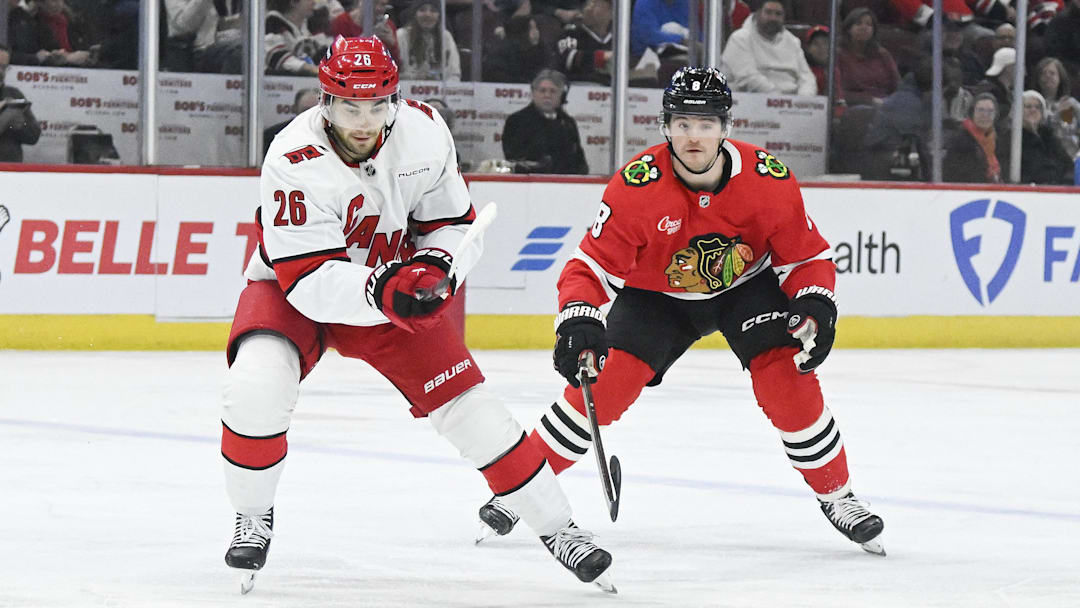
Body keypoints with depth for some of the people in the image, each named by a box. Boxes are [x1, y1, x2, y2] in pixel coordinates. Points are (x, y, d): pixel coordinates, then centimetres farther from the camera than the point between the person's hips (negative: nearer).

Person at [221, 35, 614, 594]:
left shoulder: (424, 133, -18)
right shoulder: (294, 162, -31)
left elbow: (454, 224, -4)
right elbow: (307, 280, -33)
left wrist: (435, 266, -25)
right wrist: (378, 290, -48)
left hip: (392, 281, 3)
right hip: (290, 293, -3)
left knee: (467, 404, -4)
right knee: (254, 389, -29)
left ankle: (556, 527, 8)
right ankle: (252, 517, -3)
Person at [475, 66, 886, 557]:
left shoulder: (767, 177, -23)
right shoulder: (636, 185, -28)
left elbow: (807, 256, -10)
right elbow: (593, 264, -26)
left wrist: (815, 306, -28)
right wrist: (577, 318, -44)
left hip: (747, 283, 1)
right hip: (656, 294, -1)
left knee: (787, 380, -18)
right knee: (605, 382, -16)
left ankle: (836, 496, 2)